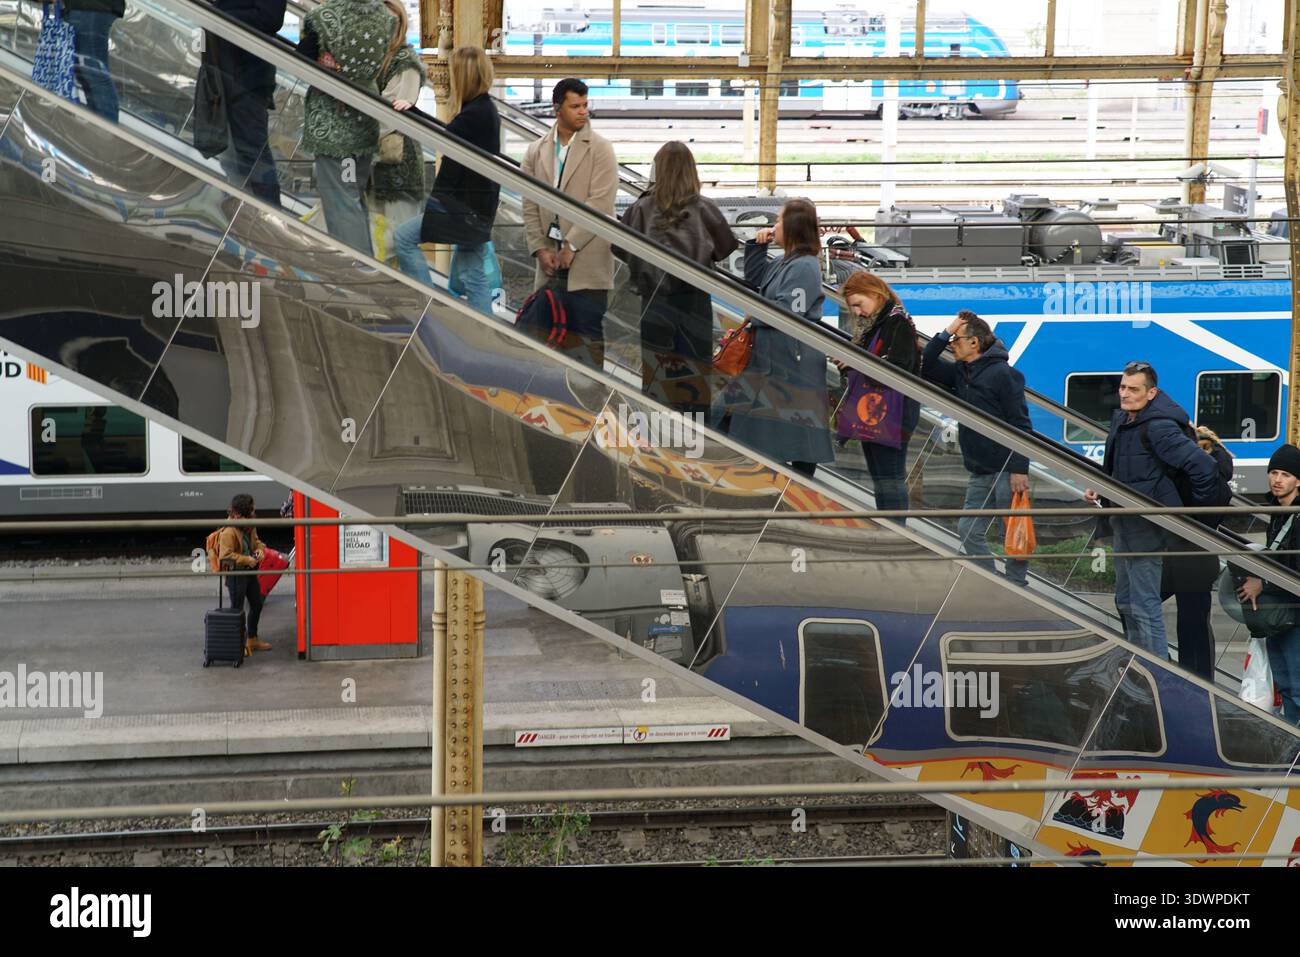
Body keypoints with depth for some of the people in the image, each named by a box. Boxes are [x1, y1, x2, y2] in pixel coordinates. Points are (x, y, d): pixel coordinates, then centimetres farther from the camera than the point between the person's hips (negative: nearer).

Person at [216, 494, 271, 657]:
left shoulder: (250, 526, 2)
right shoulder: (228, 532, -24)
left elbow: (255, 540, 21)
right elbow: (226, 555, -28)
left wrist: (259, 549, -1)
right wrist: (247, 560, -26)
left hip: (249, 571, 9)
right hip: (235, 574, -9)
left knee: (257, 604, 18)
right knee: (237, 608, 0)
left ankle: (252, 639, 35)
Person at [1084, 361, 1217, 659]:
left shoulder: (1159, 428, -22)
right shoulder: (1120, 420, 8)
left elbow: (1203, 465, -27)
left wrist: (1199, 507, -15)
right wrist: (1099, 490, 7)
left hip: (1147, 526, -10)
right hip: (1124, 523, 10)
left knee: (1144, 605, -8)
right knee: (1126, 601, 20)